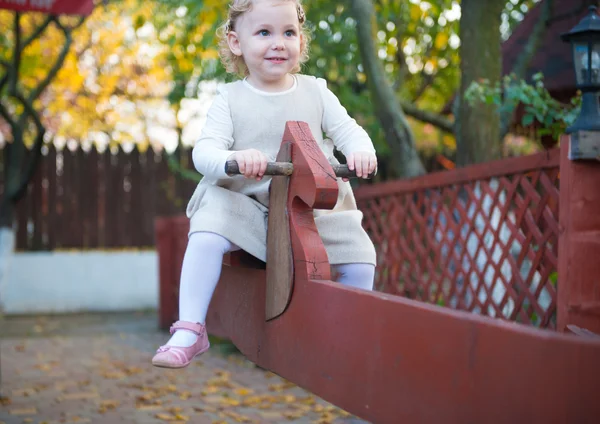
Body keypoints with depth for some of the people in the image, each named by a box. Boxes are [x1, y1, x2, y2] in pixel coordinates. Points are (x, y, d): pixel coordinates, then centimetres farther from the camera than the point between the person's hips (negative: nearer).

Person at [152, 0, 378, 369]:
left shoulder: (315, 92, 6)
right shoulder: (230, 99, 0)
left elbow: (347, 130, 3)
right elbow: (204, 151, -10)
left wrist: (361, 151, -23)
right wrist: (233, 159, -34)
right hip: (245, 204, -1)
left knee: (360, 257, -14)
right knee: (206, 235, -28)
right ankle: (190, 330, -15)